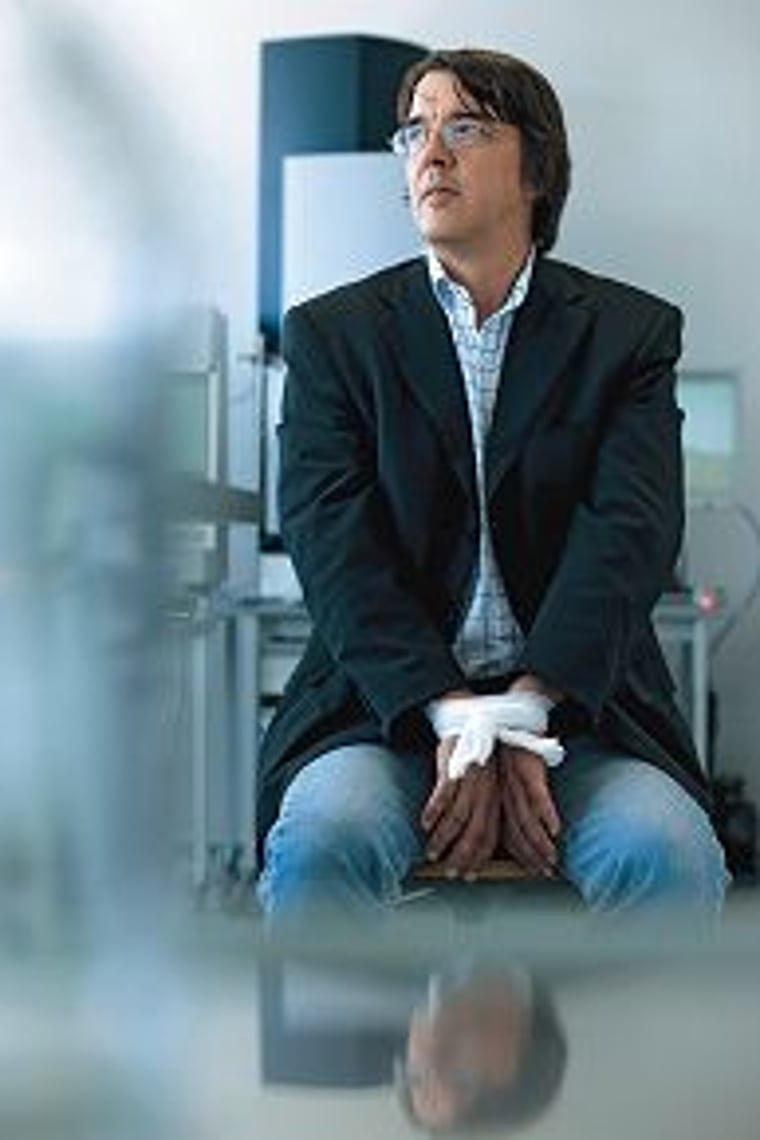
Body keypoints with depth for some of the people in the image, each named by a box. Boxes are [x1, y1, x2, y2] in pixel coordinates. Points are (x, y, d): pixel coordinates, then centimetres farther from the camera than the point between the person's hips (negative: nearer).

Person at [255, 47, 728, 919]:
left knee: (669, 856, -28)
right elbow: (334, 544, -3)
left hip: (578, 703, 1)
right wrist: (452, 716, -17)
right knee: (321, 843, -30)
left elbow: (631, 531, -4)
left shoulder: (631, 331, 10)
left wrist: (522, 714, -19)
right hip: (389, 705, 0)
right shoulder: (331, 332, 10)